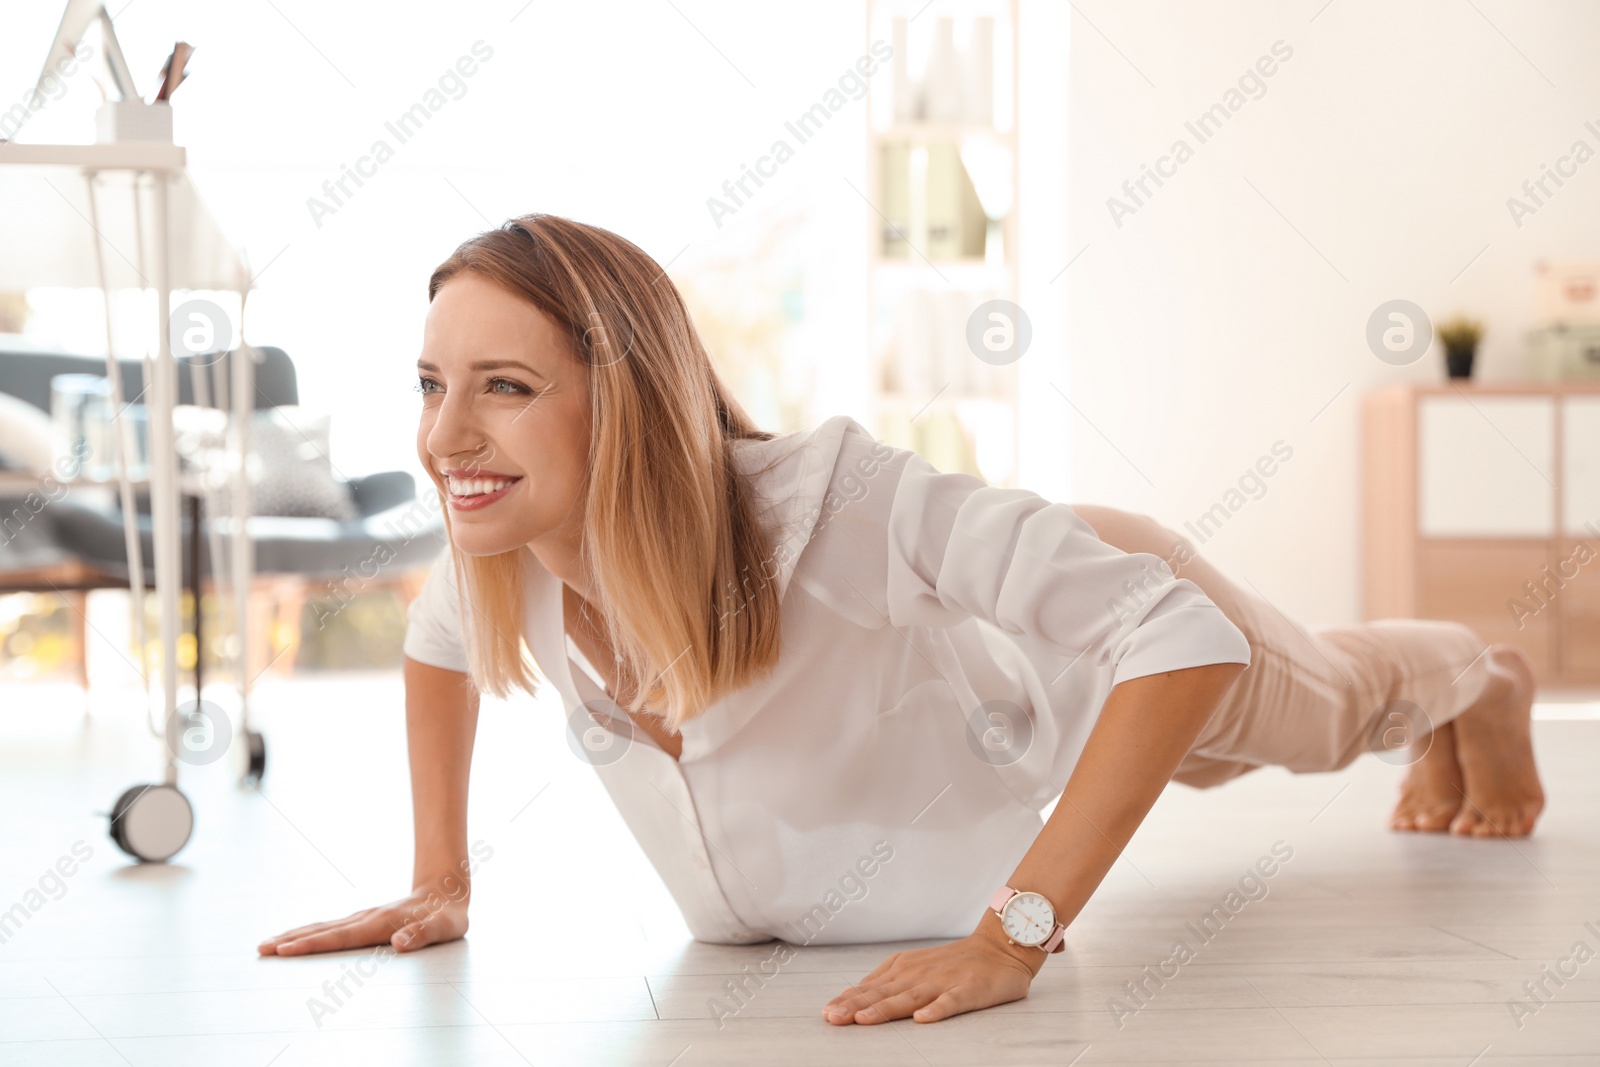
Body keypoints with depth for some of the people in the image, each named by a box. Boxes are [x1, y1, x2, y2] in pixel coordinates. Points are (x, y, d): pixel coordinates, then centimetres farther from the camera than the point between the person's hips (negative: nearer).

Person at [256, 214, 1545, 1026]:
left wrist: (1015, 932, -51)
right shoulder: (509, 555, -31)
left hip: (1093, 611, -5)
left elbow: (1184, 637, -49)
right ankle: (1432, 732, 73)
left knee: (1328, 703, 31)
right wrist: (440, 884, -10)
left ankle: (1485, 687, 69)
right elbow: (439, 633, -5)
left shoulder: (834, 508, -49)